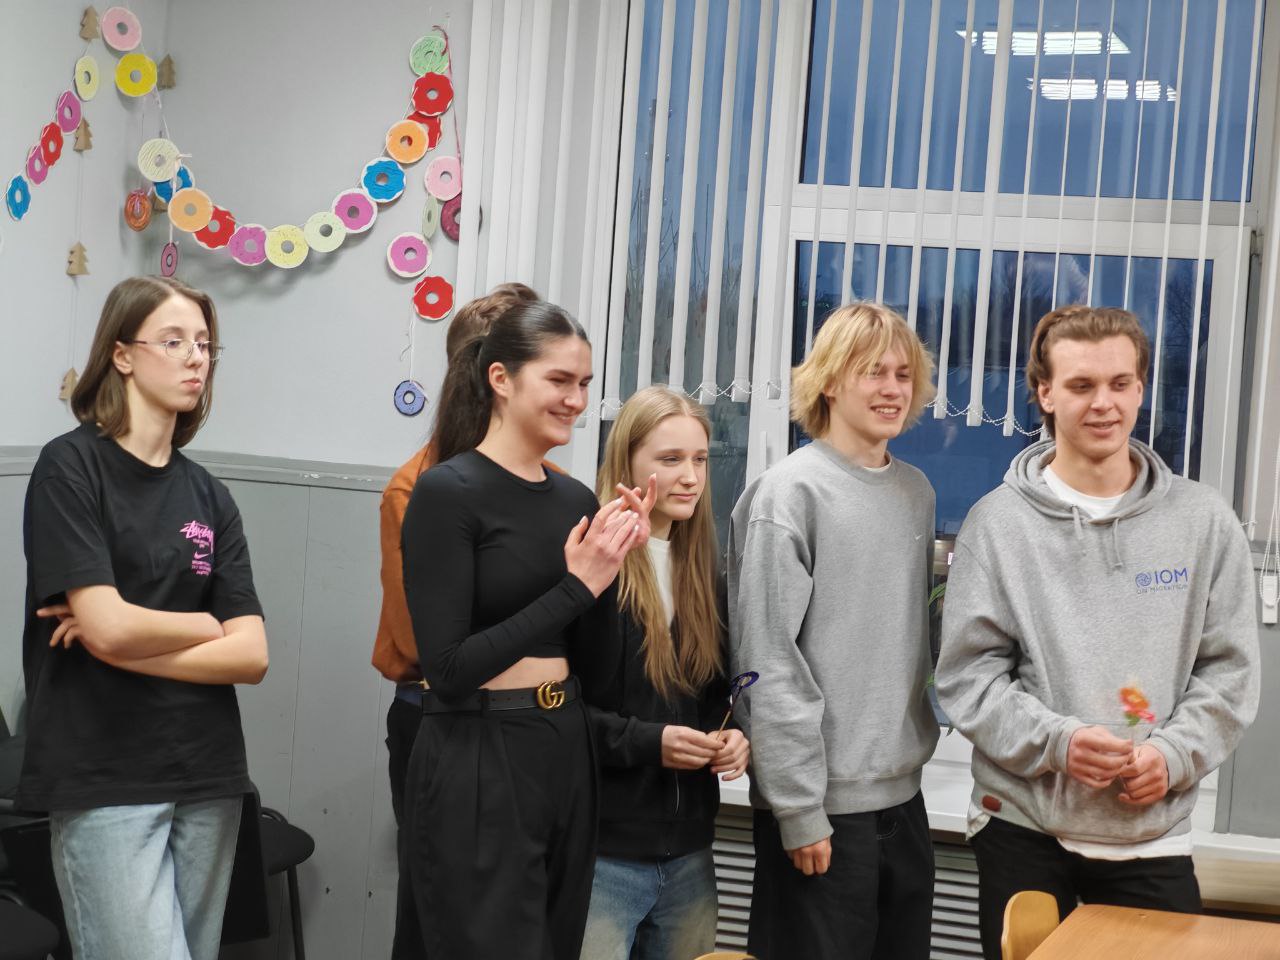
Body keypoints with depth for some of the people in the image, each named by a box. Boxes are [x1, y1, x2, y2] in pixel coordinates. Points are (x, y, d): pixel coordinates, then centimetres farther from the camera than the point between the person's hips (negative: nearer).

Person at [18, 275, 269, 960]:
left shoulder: (208, 496, 10)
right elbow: (109, 625, -16)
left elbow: (251, 656, 1)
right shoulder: (71, 466, -5)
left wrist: (127, 645, -10)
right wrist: (208, 626, 0)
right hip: (104, 779, -5)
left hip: (208, 775, 5)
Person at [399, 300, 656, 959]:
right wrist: (575, 587, -16)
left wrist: (609, 569, -4)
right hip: (475, 766, -7)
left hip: (566, 758, 7)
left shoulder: (576, 500, 9)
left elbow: (598, 681, 10)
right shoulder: (449, 492, -11)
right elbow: (449, 669, -18)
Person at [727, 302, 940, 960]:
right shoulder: (789, 493, -10)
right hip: (824, 805, -6)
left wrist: (919, 741, 9)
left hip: (903, 795, 6)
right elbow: (769, 662, -14)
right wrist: (799, 809, -16)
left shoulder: (917, 493, 10)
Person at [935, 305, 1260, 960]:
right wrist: (1054, 740, -17)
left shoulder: (1204, 522, 3)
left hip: (1155, 832, 1)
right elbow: (967, 673, -4)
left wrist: (1174, 753, -11)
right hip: (1022, 825, -1)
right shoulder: (997, 523, -2)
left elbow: (1228, 668, 4)